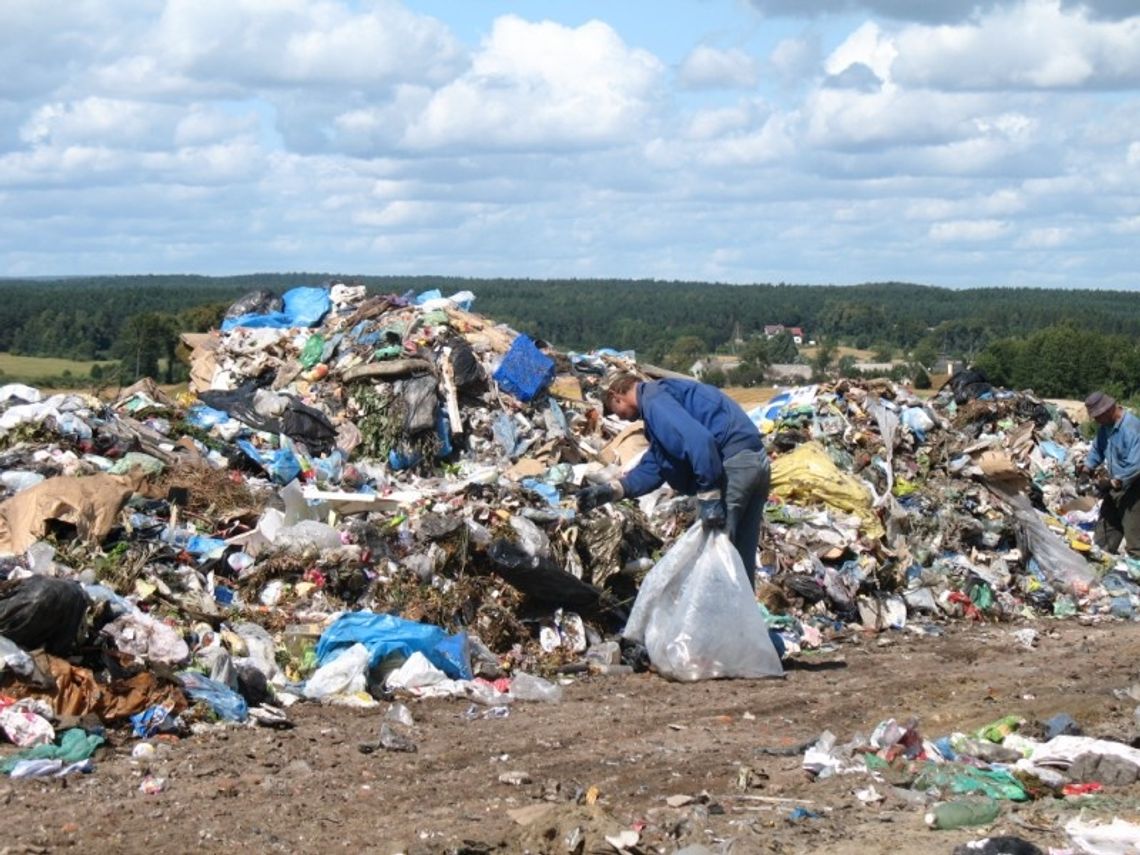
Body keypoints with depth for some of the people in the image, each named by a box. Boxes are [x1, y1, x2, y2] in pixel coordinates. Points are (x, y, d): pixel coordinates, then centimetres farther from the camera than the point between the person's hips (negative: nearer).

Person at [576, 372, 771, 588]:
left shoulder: (654, 400, -7)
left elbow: (698, 440, -23)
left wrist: (708, 495, -22)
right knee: (740, 561, 16)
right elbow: (655, 465, 27)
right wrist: (613, 490, 18)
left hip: (731, 465, -10)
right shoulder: (662, 396, 26)